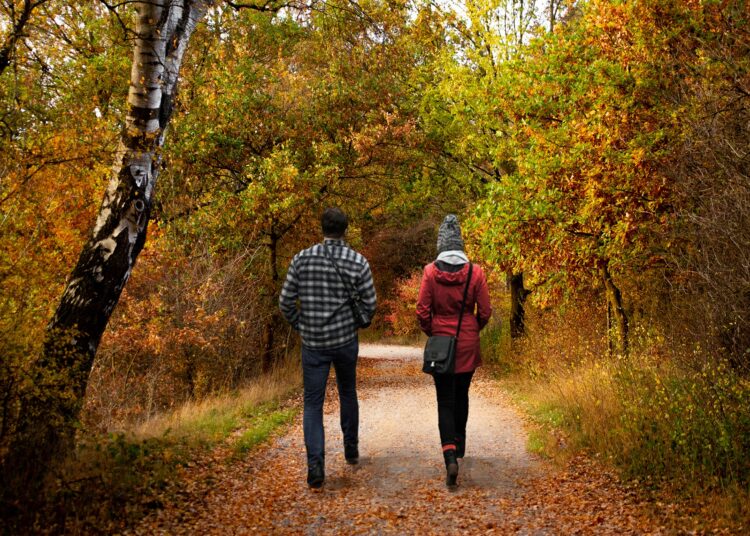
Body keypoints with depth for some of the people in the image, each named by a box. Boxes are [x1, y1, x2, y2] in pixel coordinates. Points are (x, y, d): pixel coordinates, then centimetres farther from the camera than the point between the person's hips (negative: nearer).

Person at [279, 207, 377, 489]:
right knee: (348, 394, 23)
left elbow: (286, 301, -4)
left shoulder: (302, 259, -5)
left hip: (313, 343, -1)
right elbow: (369, 305, -4)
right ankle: (351, 450, 34)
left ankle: (315, 463, -12)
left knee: (313, 403, 3)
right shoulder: (358, 262, -6)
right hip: (346, 341, 1)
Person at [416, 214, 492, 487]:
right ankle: (459, 444, 37)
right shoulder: (475, 272, -7)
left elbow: (422, 311, -8)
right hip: (468, 344, 2)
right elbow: (485, 312, -3)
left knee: (445, 401, 2)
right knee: (461, 395, 21)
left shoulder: (431, 271, -9)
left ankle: (450, 457, -15)